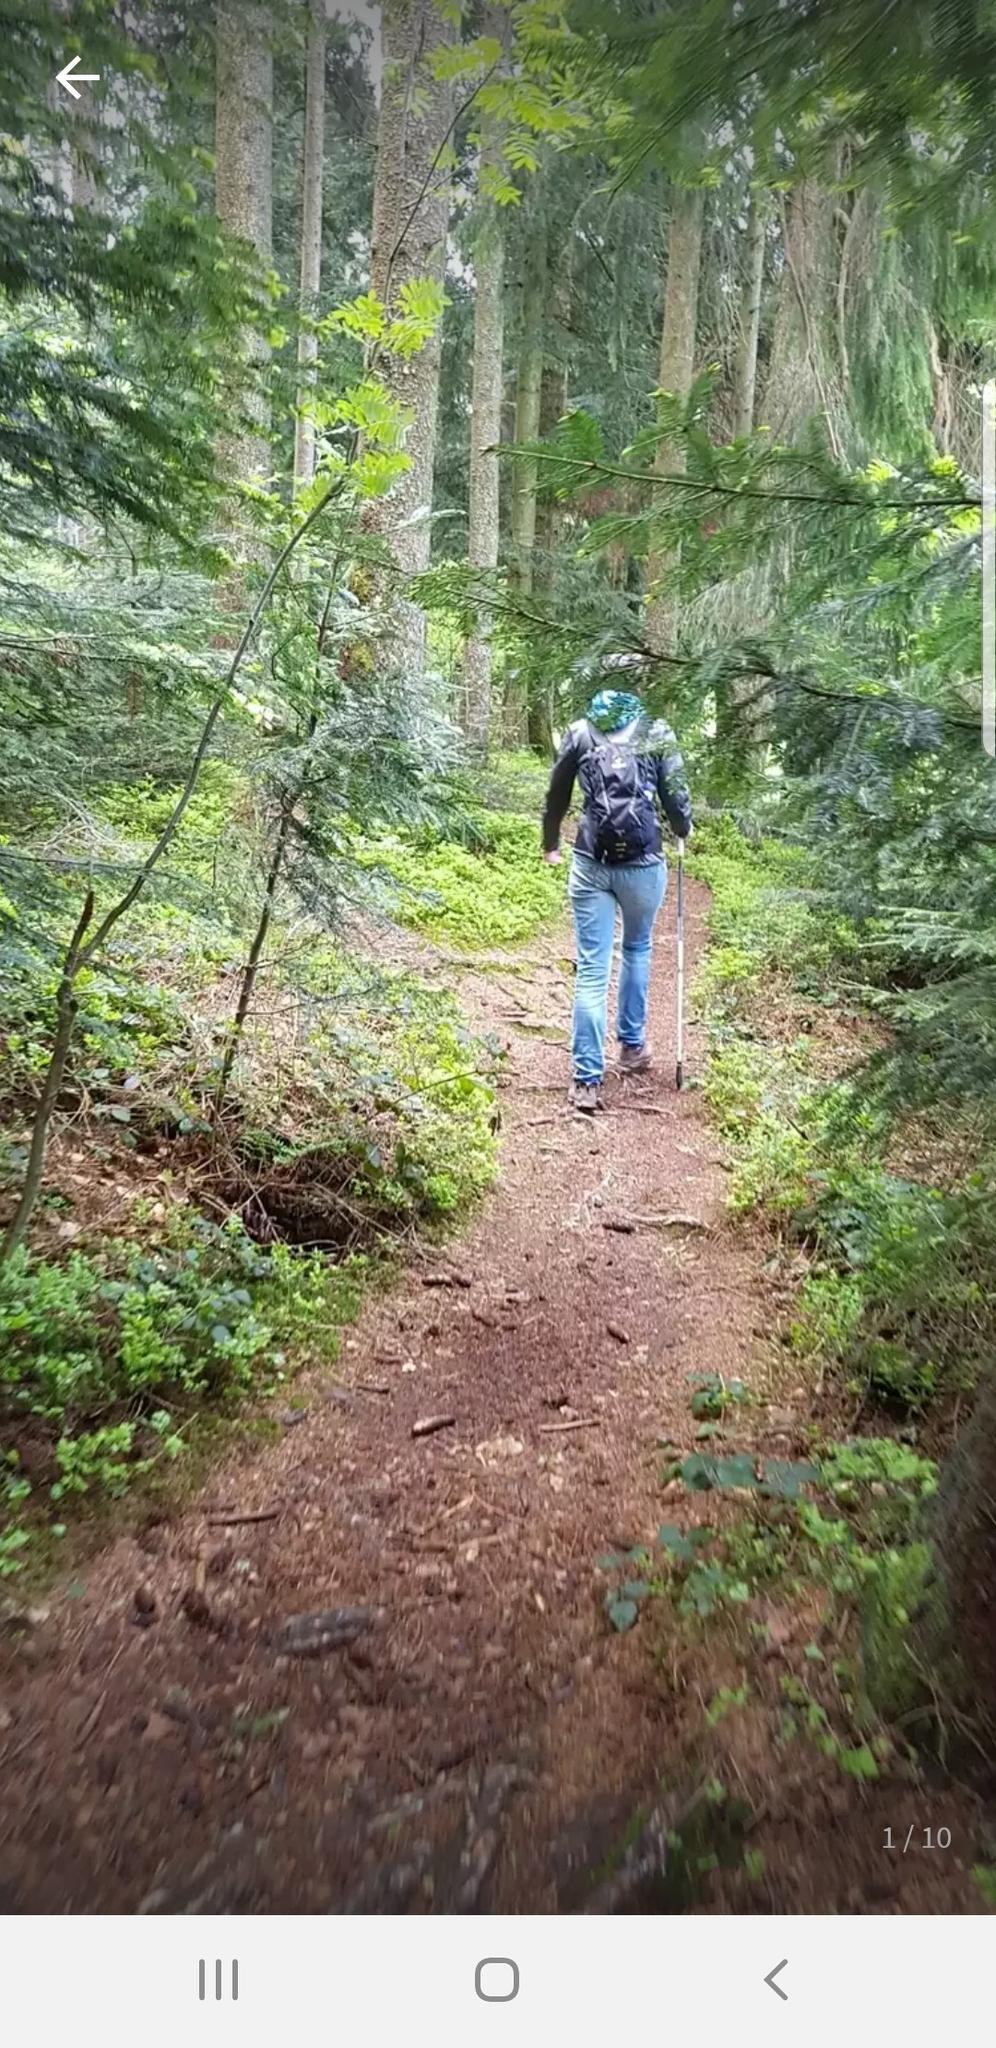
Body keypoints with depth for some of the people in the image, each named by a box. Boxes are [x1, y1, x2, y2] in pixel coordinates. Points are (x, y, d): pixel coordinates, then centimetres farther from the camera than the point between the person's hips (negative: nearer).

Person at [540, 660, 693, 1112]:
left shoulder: (579, 732, 6)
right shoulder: (658, 733, 1)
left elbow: (556, 796, 12)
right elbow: (676, 798, 0)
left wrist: (550, 844, 29)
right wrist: (683, 830, 22)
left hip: (590, 864, 1)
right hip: (643, 864, 0)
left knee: (592, 969, 2)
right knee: (637, 949, 24)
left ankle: (587, 1080, -3)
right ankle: (631, 1046, 33)